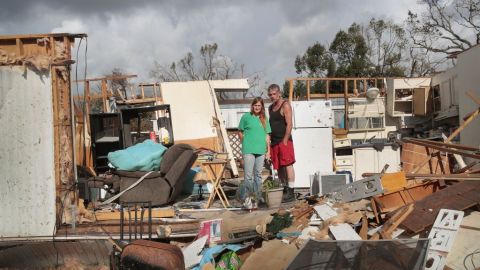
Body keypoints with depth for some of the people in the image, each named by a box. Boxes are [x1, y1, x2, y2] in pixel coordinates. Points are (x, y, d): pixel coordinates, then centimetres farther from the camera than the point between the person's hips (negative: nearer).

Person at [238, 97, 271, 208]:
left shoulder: (264, 119, 12)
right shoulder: (246, 117, 1)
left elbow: (267, 135, 13)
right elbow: (241, 132, 8)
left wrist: (268, 150, 10)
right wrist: (245, 144, 6)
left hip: (261, 150, 4)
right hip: (248, 150, -4)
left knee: (258, 175, 11)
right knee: (248, 175, -6)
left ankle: (258, 196, 19)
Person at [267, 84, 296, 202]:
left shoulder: (285, 105, -5)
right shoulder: (270, 108, 18)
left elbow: (289, 124, -12)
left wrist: (285, 141, -17)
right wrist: (270, 141, 10)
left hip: (284, 141, -8)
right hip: (274, 142, 8)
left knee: (288, 165, -8)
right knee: (279, 168, 8)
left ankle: (290, 192, -8)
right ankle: (285, 190, 15)